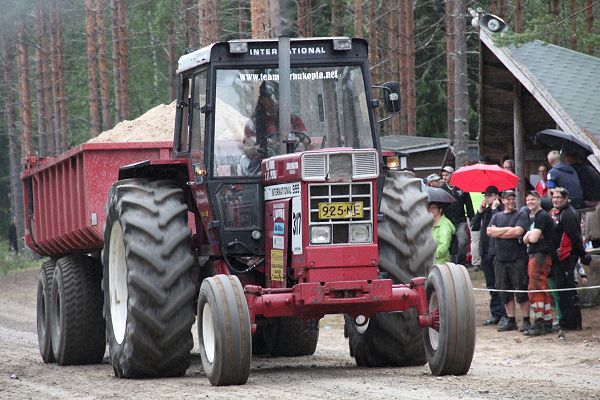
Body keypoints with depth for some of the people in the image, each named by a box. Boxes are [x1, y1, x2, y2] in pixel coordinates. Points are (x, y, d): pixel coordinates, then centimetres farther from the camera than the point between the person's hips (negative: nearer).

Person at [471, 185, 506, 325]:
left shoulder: (502, 210, -6)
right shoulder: (485, 211, 16)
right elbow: (474, 227, 11)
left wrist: (494, 209, -13)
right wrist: (480, 211, 2)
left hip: (497, 252, -8)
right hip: (486, 252, 8)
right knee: (491, 286, 12)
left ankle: (504, 314, -5)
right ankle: (496, 314, 18)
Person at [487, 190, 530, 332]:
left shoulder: (521, 216, 0)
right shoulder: (497, 216, 15)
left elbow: (518, 232, -15)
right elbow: (489, 231, 0)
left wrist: (498, 232, -6)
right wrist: (508, 229, -9)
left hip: (518, 259, -5)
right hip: (500, 259, 5)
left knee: (521, 291, -5)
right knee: (505, 292, 8)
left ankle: (526, 321, -1)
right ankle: (510, 320, 15)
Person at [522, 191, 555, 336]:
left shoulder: (542, 216, -11)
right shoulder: (532, 217, 20)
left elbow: (533, 238, -19)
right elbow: (525, 239, 16)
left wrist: (530, 236, 3)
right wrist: (530, 236, -5)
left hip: (540, 257, -10)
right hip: (534, 256, 10)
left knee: (535, 290, -12)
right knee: (542, 291, 12)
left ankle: (539, 324, -12)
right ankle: (547, 323, 16)